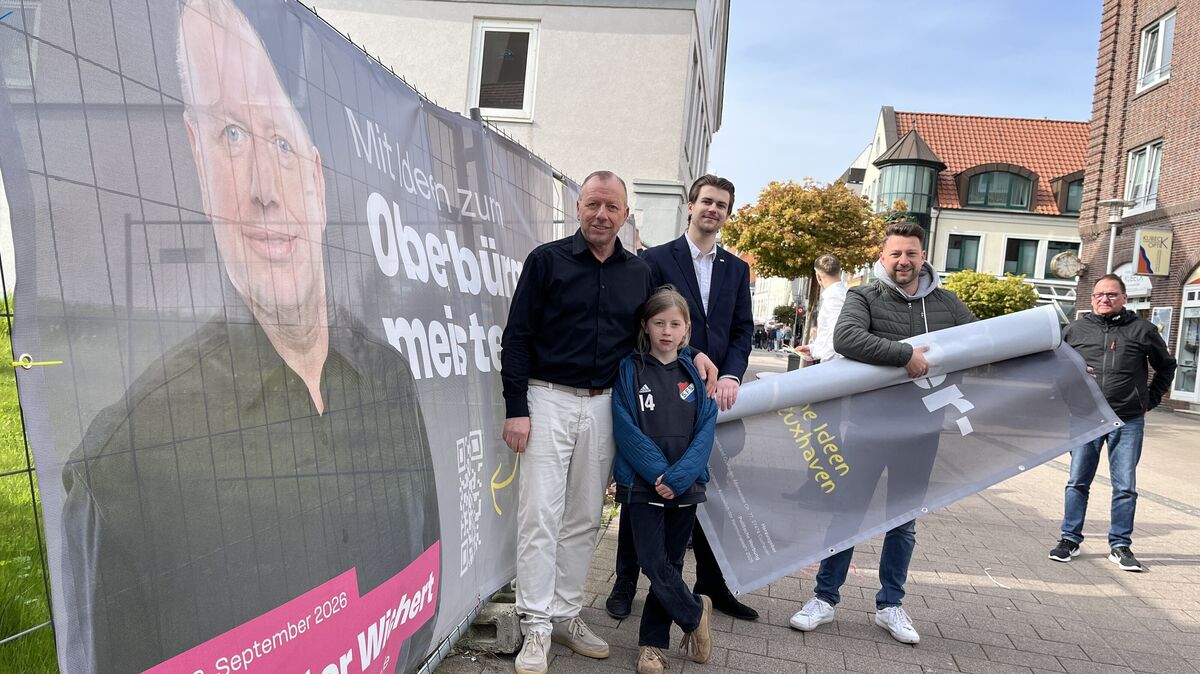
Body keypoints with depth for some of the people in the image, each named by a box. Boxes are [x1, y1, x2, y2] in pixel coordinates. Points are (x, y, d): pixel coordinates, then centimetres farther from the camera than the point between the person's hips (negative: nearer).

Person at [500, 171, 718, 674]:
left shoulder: (639, 273, 9)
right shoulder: (547, 260, -2)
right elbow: (517, 337, -4)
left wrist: (693, 354, 1)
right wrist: (516, 409, -10)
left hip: (603, 406, 4)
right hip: (549, 400, -3)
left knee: (584, 520, 10)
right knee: (540, 517, -3)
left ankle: (565, 615, 24)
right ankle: (536, 628, 7)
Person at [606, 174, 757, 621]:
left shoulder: (737, 269, 13)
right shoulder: (656, 260, -1)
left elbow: (742, 330, 9)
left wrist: (731, 376, -8)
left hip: (713, 397, 4)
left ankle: (712, 584, 26)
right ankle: (626, 582, 19)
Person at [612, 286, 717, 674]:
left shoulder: (696, 374, 4)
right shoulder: (629, 370, -2)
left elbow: (706, 430, -2)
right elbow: (626, 428, -8)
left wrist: (678, 476, -15)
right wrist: (658, 473, -16)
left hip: (685, 487, 3)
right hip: (642, 486, -2)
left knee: (671, 565, 10)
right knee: (655, 564, -5)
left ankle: (653, 642, 25)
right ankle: (695, 613, 21)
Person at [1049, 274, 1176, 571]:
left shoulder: (1143, 330, 5)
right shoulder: (1075, 330, 7)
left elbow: (1166, 366, 18)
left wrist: (1150, 399, 11)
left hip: (1129, 421, 0)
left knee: (1125, 487, 4)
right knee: (1077, 482, 4)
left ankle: (1120, 546, 14)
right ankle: (1070, 539, 13)